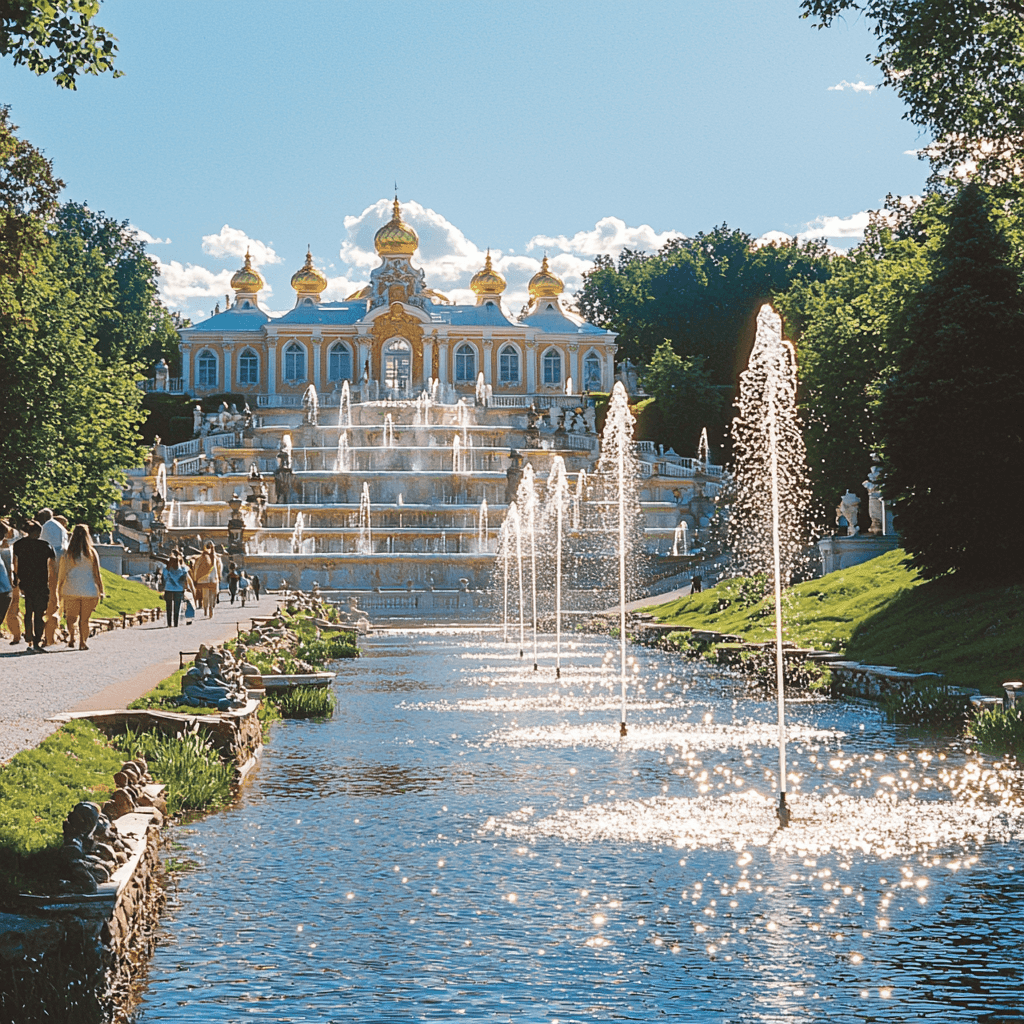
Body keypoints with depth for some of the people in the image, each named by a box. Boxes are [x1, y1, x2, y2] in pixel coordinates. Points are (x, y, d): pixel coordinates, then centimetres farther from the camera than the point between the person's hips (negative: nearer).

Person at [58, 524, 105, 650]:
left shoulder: (67, 554, 0)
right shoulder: (92, 552, -1)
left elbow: (61, 574, 2)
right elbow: (97, 573, -1)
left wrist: (59, 591, 11)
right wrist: (101, 591, 4)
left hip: (71, 591, 0)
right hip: (89, 591, 0)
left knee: (71, 617, 13)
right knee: (85, 619, 10)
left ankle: (71, 636, -12)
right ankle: (83, 642, 7)